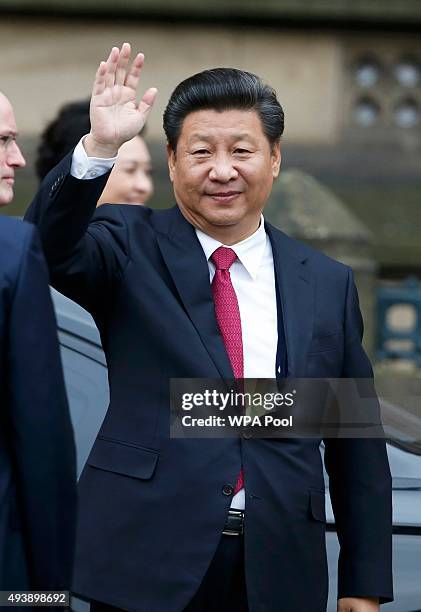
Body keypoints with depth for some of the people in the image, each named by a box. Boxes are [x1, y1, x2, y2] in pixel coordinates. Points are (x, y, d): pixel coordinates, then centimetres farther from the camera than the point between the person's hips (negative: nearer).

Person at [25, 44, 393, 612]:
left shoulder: (327, 283, 8)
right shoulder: (131, 250, 3)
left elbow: (356, 444, 10)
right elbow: (52, 245, -18)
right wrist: (99, 148, -33)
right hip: (147, 563, -2)